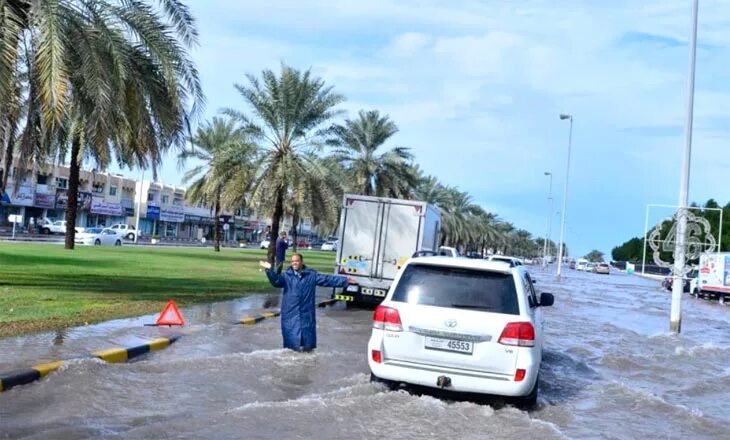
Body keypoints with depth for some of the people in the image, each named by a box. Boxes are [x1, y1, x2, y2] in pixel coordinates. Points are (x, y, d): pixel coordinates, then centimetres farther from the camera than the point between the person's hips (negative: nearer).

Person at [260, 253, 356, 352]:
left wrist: (345, 280, -1)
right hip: (291, 313, -1)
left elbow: (328, 280, 4)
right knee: (292, 335, 2)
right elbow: (276, 281, -13)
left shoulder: (311, 275, 5)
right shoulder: (286, 275, 3)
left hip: (306, 313, 1)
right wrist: (269, 270, -29)